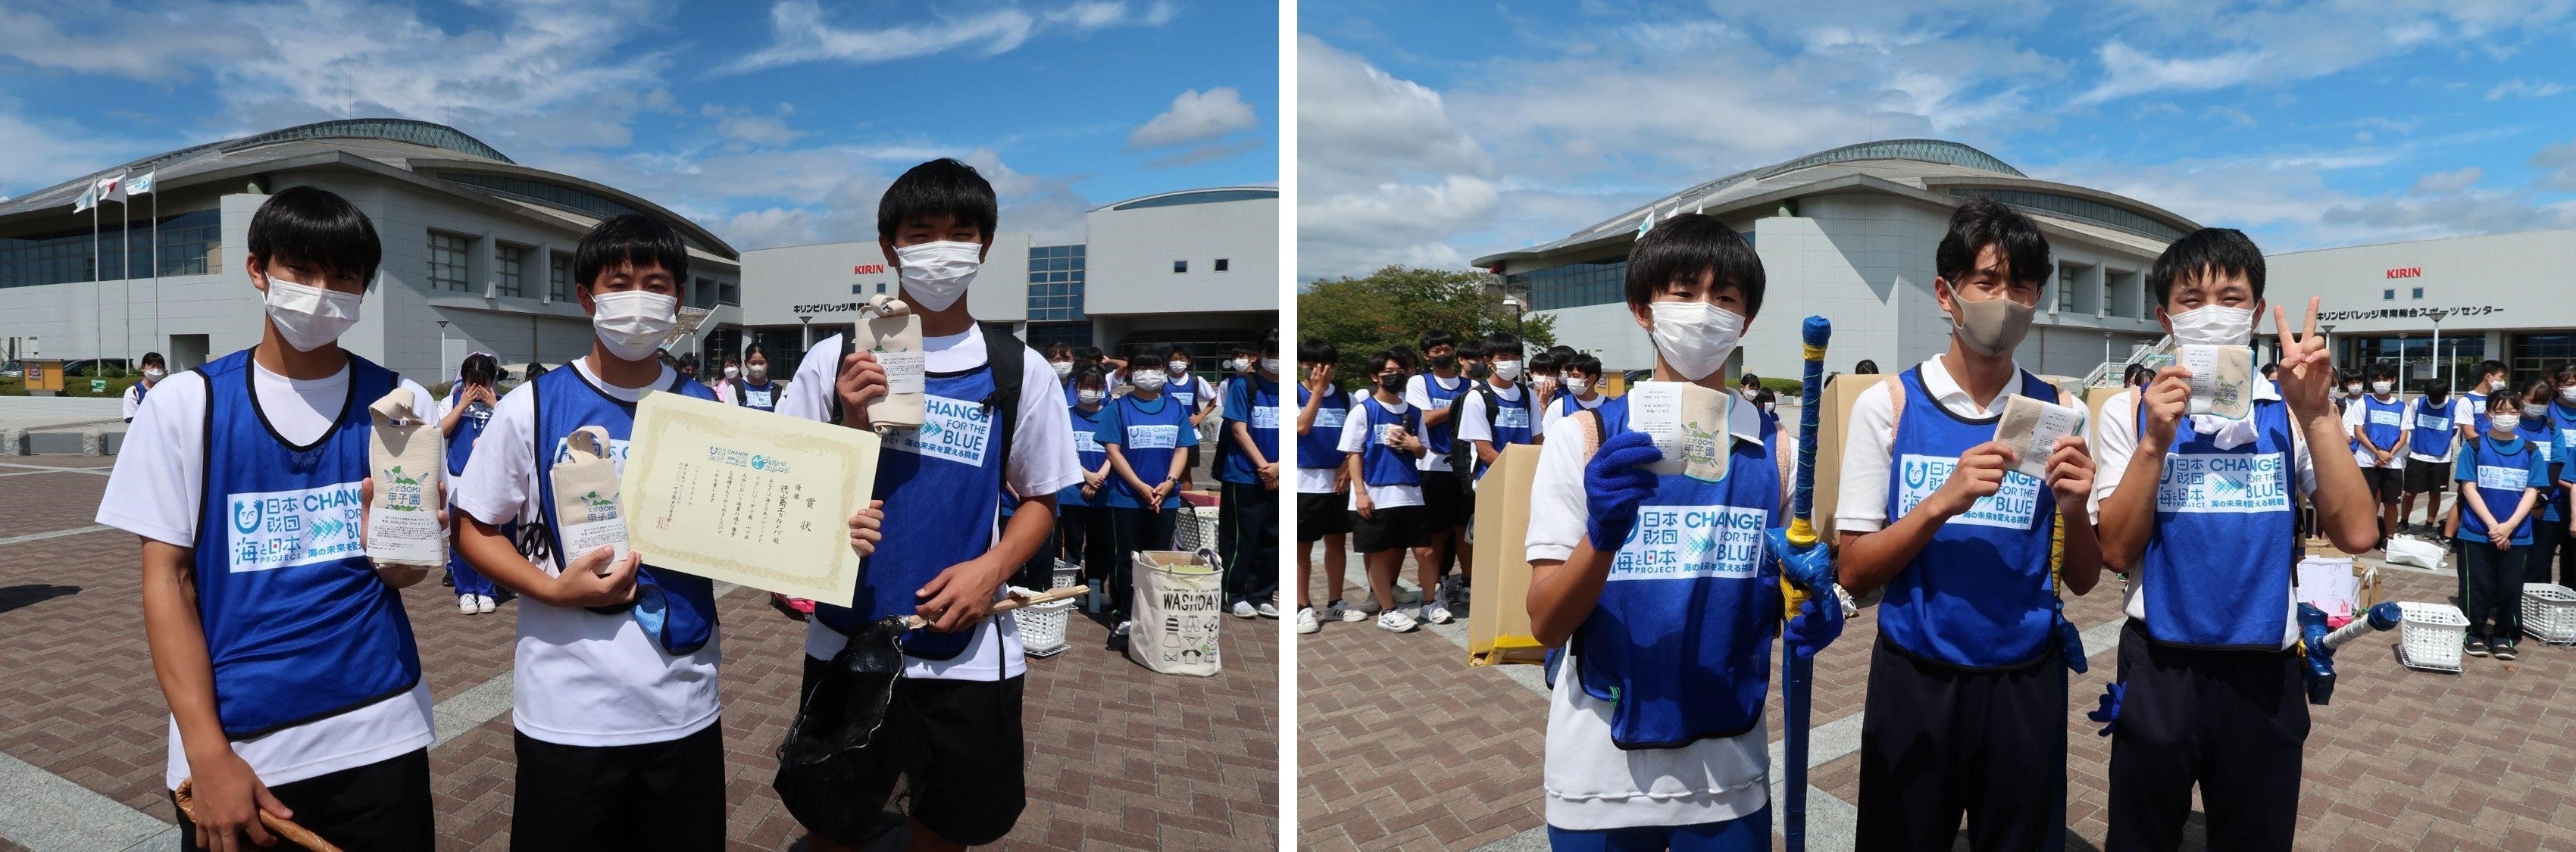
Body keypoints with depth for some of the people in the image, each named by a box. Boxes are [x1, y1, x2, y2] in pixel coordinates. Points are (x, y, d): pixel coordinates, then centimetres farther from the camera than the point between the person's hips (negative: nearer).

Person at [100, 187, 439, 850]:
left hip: (378, 737, 1)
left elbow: (406, 573, 1)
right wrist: (208, 754, -10)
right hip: (234, 746, 0)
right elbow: (167, 579, -3)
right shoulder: (186, 403, -2)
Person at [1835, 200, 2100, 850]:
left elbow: (2082, 580, 4)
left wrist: (2073, 507, -16)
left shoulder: (2057, 412, 1)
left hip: (2026, 684, 2)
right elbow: (1854, 574, -8)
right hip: (1914, 681, -2)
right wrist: (1943, 502, -23)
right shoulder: (1888, 404, -6)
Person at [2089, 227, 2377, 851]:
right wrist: (2156, 441, -20)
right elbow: (2116, 552, -9)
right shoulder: (2131, 410, -2)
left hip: (2264, 674, 1)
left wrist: (2316, 413, -16)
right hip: (2160, 670, -1)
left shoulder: (2289, 411, 2)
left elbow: (2356, 533, -10)